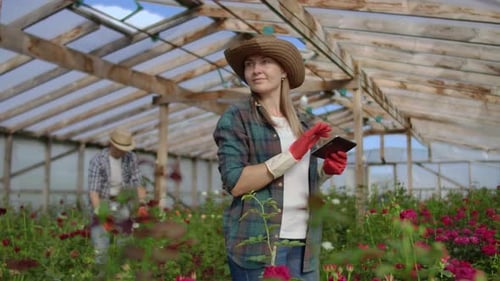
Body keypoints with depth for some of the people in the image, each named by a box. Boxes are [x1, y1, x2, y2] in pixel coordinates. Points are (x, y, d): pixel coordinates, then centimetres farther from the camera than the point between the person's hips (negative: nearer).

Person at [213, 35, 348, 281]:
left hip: (303, 246, 5)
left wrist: (326, 171, 0)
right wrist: (292, 154, -19)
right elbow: (234, 183, -15)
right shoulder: (236, 117, -4)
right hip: (258, 244, -5)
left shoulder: (303, 124, 12)